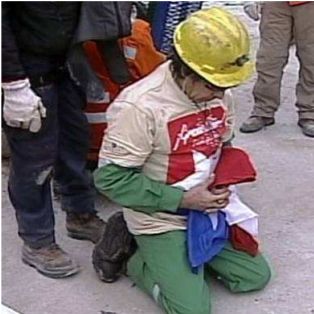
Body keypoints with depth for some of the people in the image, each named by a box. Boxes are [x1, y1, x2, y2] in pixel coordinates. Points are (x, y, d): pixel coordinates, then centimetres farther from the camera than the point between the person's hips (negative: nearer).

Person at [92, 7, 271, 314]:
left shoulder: (219, 94, -6)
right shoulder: (141, 106, -28)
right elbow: (111, 177, -24)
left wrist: (222, 183, -8)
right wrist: (183, 199, -24)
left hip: (207, 210, 7)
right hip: (160, 221, -7)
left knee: (255, 276, 9)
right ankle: (133, 255, 8)